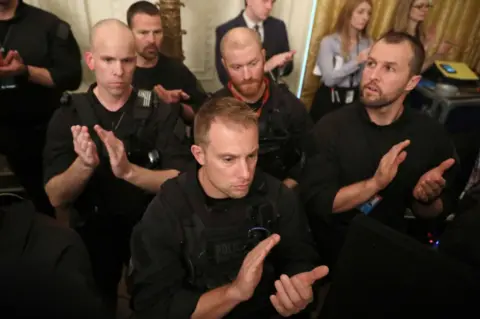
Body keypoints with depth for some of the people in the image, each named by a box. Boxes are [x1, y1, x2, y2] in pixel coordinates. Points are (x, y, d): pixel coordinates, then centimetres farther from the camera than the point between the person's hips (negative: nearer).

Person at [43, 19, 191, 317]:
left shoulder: (161, 111, -10)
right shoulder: (68, 117, -6)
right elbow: (56, 198, -12)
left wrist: (129, 171, -35)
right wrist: (84, 164, -32)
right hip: (93, 231, 2)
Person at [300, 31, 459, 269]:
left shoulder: (432, 135, -5)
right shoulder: (331, 126, -12)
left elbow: (431, 213, 6)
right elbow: (314, 202, -18)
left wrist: (428, 198, -16)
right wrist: (376, 182, -28)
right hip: (330, 247, -2)